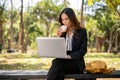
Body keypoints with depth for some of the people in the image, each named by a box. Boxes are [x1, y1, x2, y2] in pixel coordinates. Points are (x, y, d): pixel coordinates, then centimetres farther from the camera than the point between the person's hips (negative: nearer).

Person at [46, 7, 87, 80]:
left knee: (57, 63, -34)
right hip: (62, 61, 4)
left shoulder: (82, 31, 3)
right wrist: (58, 37, -5)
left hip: (75, 63, -4)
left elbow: (83, 50, -6)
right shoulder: (62, 32, 15)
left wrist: (70, 56, -22)